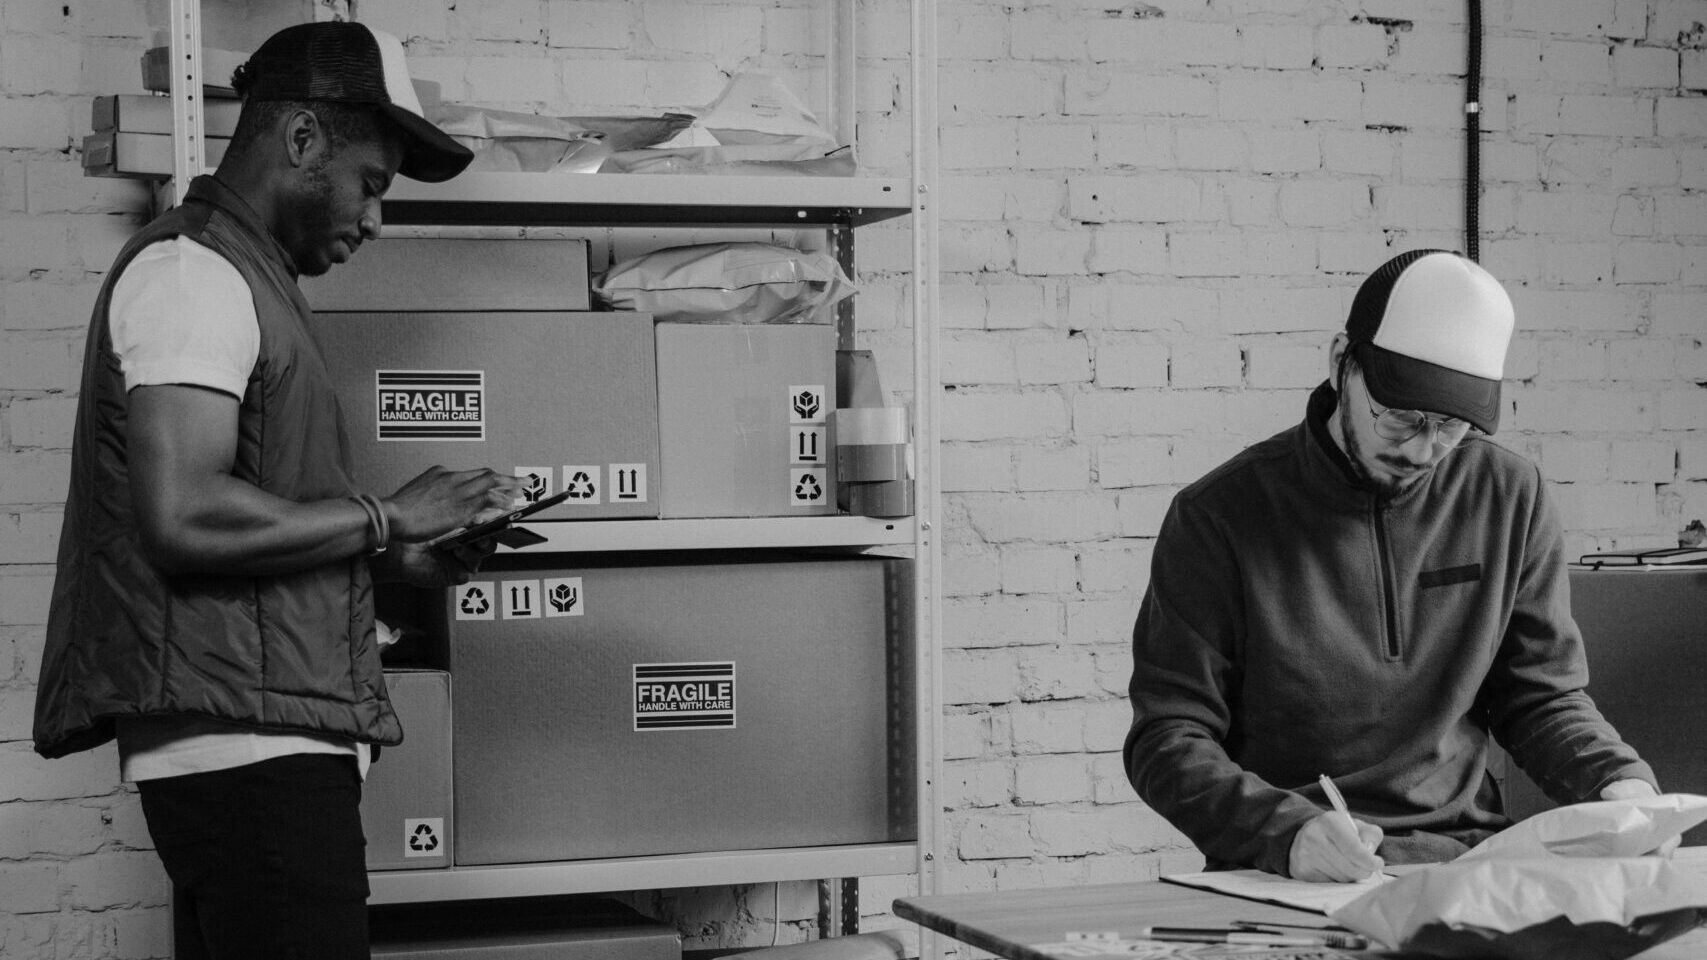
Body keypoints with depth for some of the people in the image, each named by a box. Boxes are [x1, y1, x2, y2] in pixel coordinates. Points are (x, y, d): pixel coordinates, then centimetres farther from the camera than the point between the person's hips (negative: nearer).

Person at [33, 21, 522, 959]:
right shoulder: (190, 271, -8)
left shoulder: (238, 278, 23)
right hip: (247, 743, -10)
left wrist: (396, 556, 12)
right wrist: (386, 517, -10)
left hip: (270, 748, 10)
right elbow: (184, 518, -20)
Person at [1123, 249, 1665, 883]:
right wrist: (1284, 829, -23)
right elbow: (1168, 736, -5)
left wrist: (1619, 782, -5)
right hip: (1282, 878, -2)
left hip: (1464, 851, 3)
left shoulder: (1508, 497, 8)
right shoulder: (1217, 516, -4)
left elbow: (1544, 694, 16)